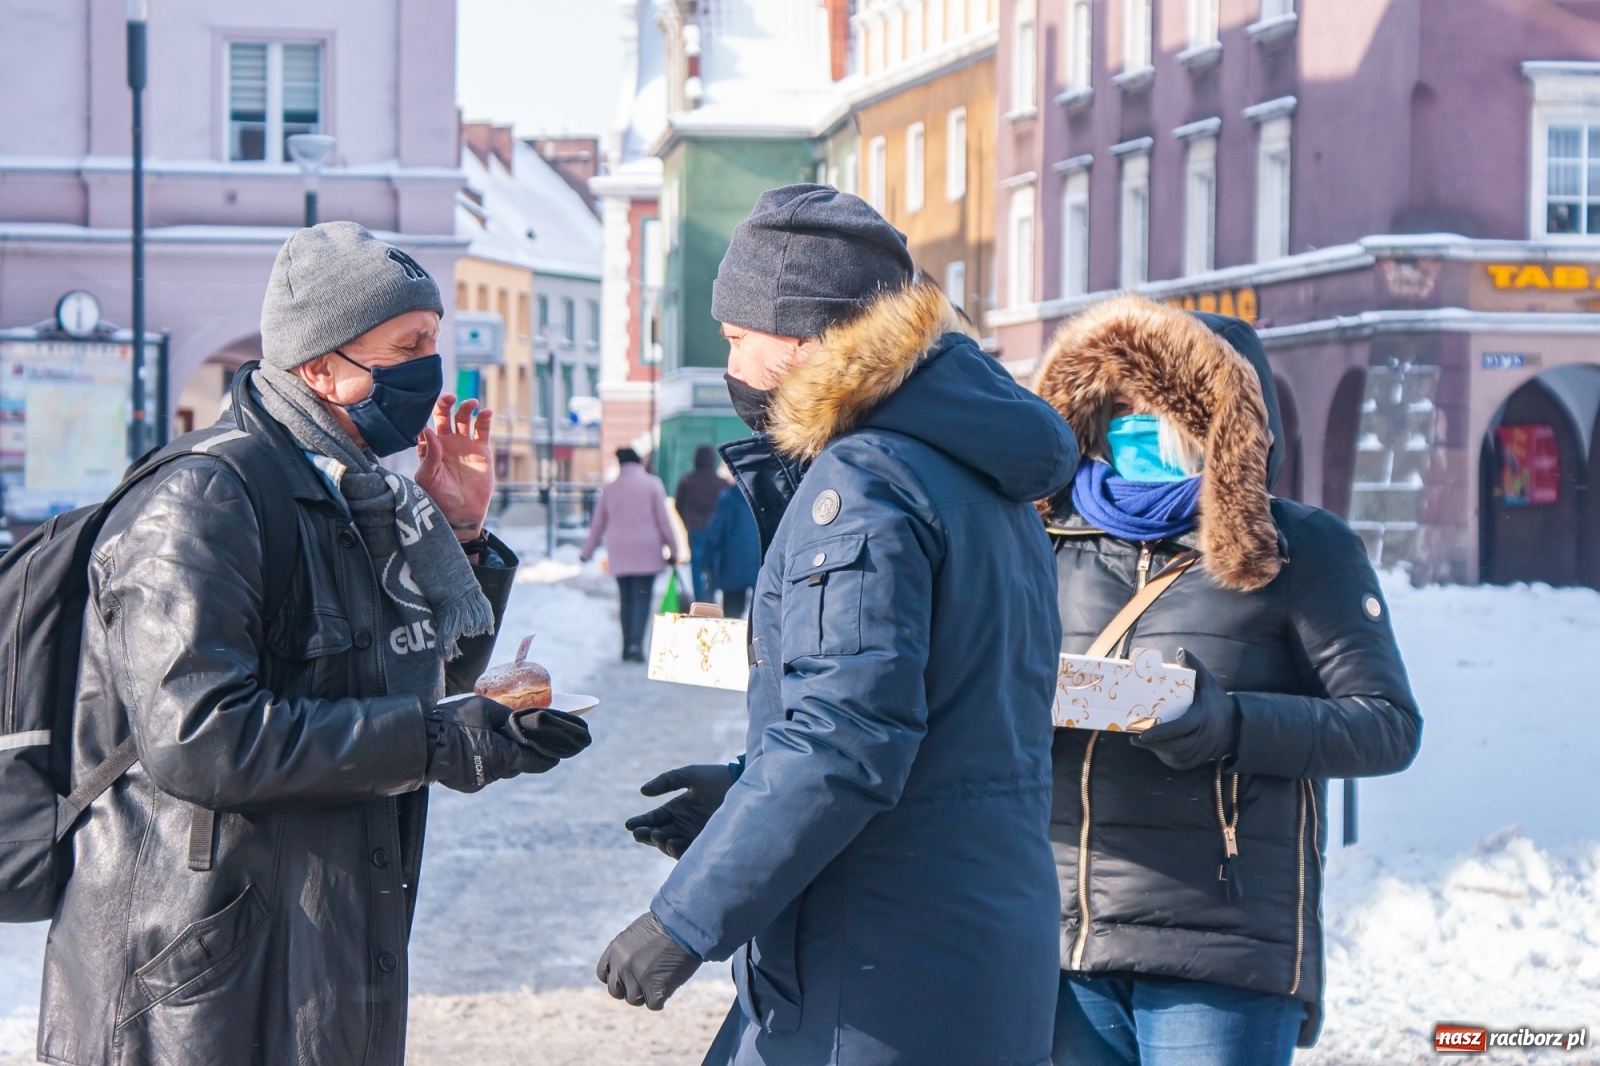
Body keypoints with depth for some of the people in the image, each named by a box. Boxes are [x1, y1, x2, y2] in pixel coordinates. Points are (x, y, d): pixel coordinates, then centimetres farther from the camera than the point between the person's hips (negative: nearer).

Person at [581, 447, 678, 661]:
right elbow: (663, 519, -3)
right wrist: (672, 548, 3)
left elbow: (598, 524, 16)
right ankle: (636, 643, -19)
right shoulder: (652, 484, 0)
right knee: (642, 598, -4)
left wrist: (587, 552, 27)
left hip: (619, 553, 3)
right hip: (646, 551, -3)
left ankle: (627, 646, 10)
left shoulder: (609, 489, 9)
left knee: (625, 598, 10)